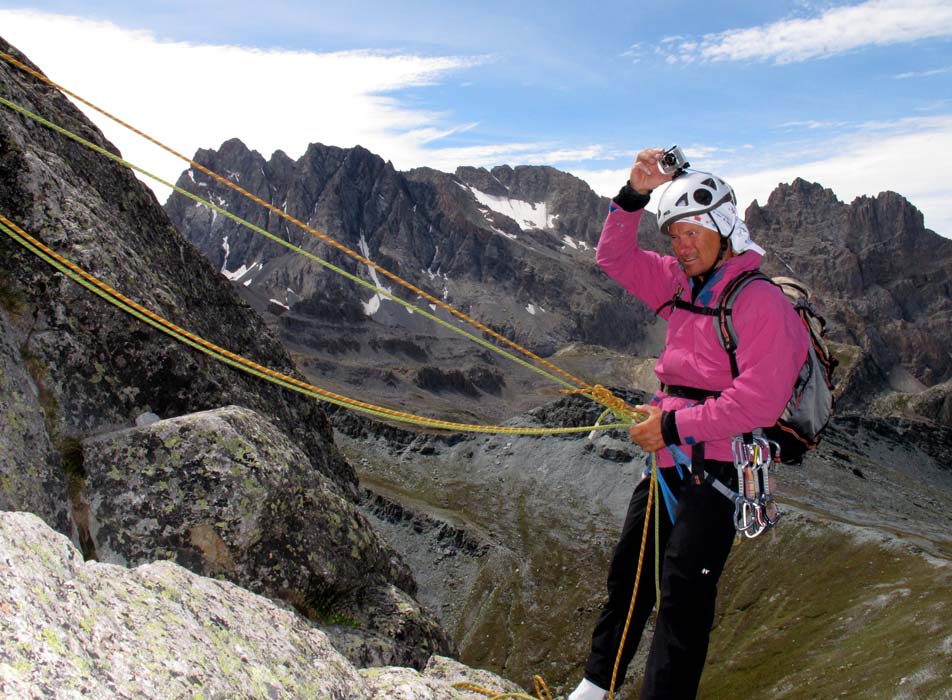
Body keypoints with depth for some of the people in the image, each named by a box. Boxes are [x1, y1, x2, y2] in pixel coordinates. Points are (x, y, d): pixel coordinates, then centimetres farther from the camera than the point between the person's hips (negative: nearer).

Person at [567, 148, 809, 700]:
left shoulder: (759, 301, -15)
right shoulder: (680, 284, 8)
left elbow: (758, 402, -22)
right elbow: (616, 259, 13)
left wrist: (675, 425, -18)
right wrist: (634, 197, -2)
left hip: (718, 465, -8)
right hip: (669, 459, 8)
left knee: (683, 592, -7)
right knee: (629, 572, 17)